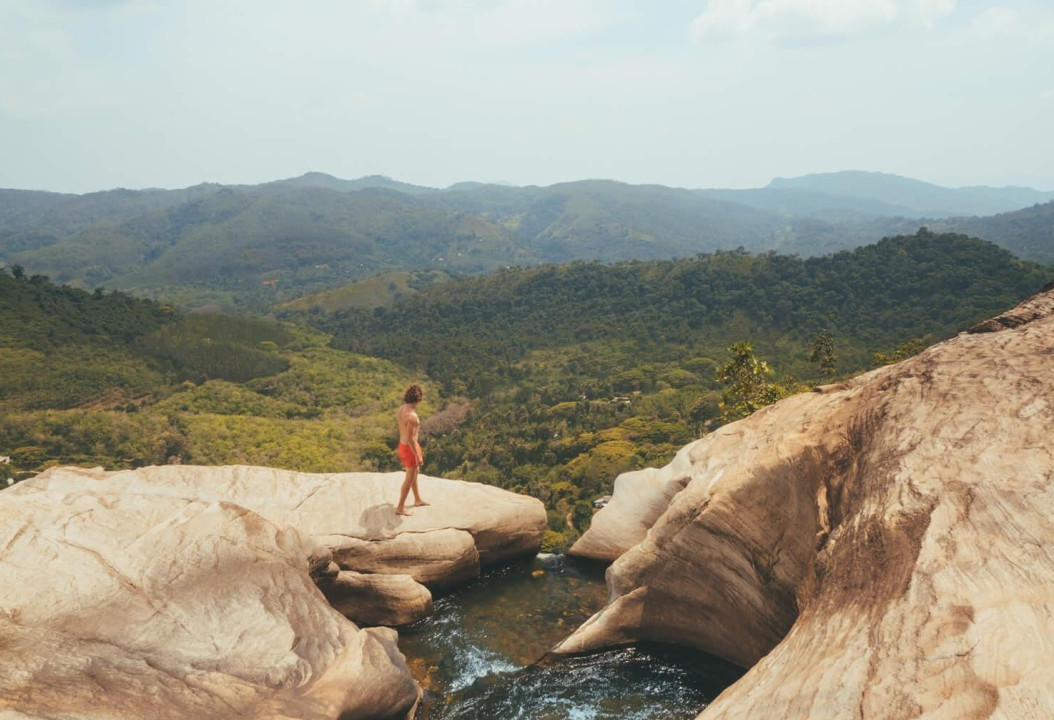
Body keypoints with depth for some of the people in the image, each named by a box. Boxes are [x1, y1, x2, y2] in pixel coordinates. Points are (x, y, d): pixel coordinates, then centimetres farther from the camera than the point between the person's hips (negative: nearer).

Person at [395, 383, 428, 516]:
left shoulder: (401, 410, -1)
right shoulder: (412, 416, -30)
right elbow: (410, 439, -28)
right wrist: (418, 456, -20)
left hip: (402, 445, 9)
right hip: (410, 448, -9)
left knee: (415, 472, 26)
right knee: (409, 479, 6)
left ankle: (417, 500, 42)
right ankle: (400, 508, 16)